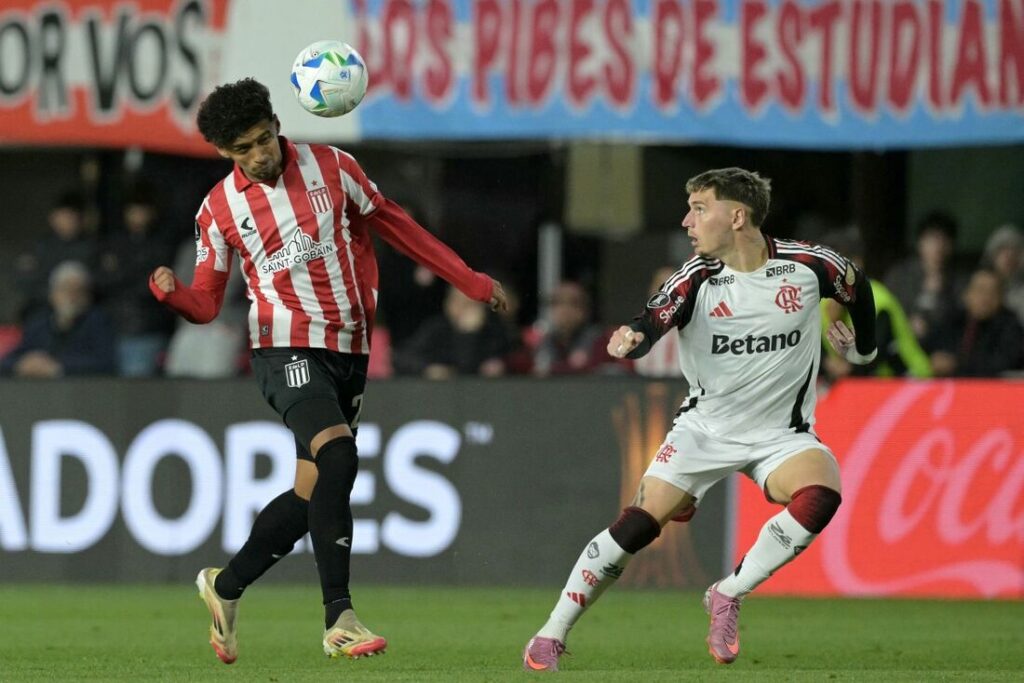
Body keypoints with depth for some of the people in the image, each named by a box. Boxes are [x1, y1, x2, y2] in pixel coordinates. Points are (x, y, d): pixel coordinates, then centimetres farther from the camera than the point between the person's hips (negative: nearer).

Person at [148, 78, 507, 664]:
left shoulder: (331, 167, 3)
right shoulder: (220, 210, 0)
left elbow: (394, 224, 13)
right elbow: (206, 304, 6)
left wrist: (469, 281, 15)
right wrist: (170, 291, -18)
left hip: (350, 350, 4)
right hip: (288, 348, -4)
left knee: (314, 490, 6)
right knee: (337, 456, -26)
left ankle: (226, 587, 27)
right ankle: (340, 618, -27)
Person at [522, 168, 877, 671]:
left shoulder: (806, 265, -11)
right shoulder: (697, 279, -12)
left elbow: (856, 285, 10)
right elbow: (651, 323, -28)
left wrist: (862, 347, 23)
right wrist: (628, 339, -51)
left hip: (781, 434, 0)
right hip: (705, 428, 0)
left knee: (821, 497, -30)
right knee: (639, 524, -11)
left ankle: (728, 596, -13)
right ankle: (551, 636, 2)